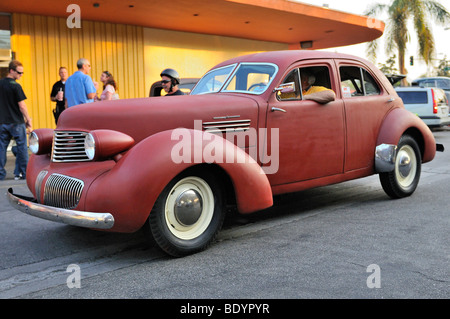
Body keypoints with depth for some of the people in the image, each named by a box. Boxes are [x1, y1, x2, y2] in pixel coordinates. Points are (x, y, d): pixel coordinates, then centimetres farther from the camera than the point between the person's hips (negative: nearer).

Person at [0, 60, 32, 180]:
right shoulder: (15, 86, -12)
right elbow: (22, 106, -14)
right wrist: (28, 120, -7)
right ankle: (22, 173, 6)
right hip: (16, 122, -6)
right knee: (21, 147, 3)